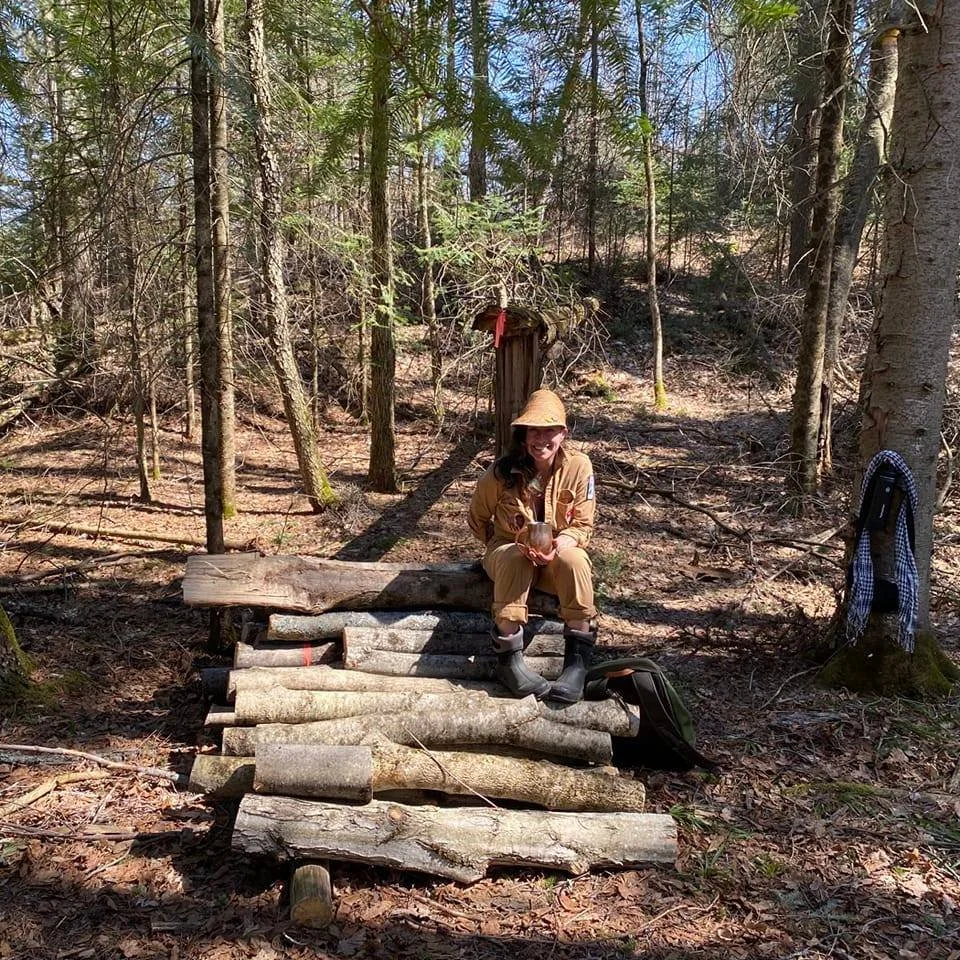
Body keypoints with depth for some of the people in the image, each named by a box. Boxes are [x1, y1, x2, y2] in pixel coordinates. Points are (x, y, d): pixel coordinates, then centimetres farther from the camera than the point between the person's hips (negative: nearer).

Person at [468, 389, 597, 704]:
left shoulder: (578, 466, -14)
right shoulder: (503, 471, -14)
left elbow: (582, 525, -10)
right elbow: (478, 518, 4)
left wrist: (557, 546, -29)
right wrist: (498, 548, -6)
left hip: (558, 553, 1)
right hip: (510, 550, 0)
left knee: (574, 560, -35)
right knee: (514, 560, -37)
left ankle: (578, 660, -28)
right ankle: (508, 658, -32)